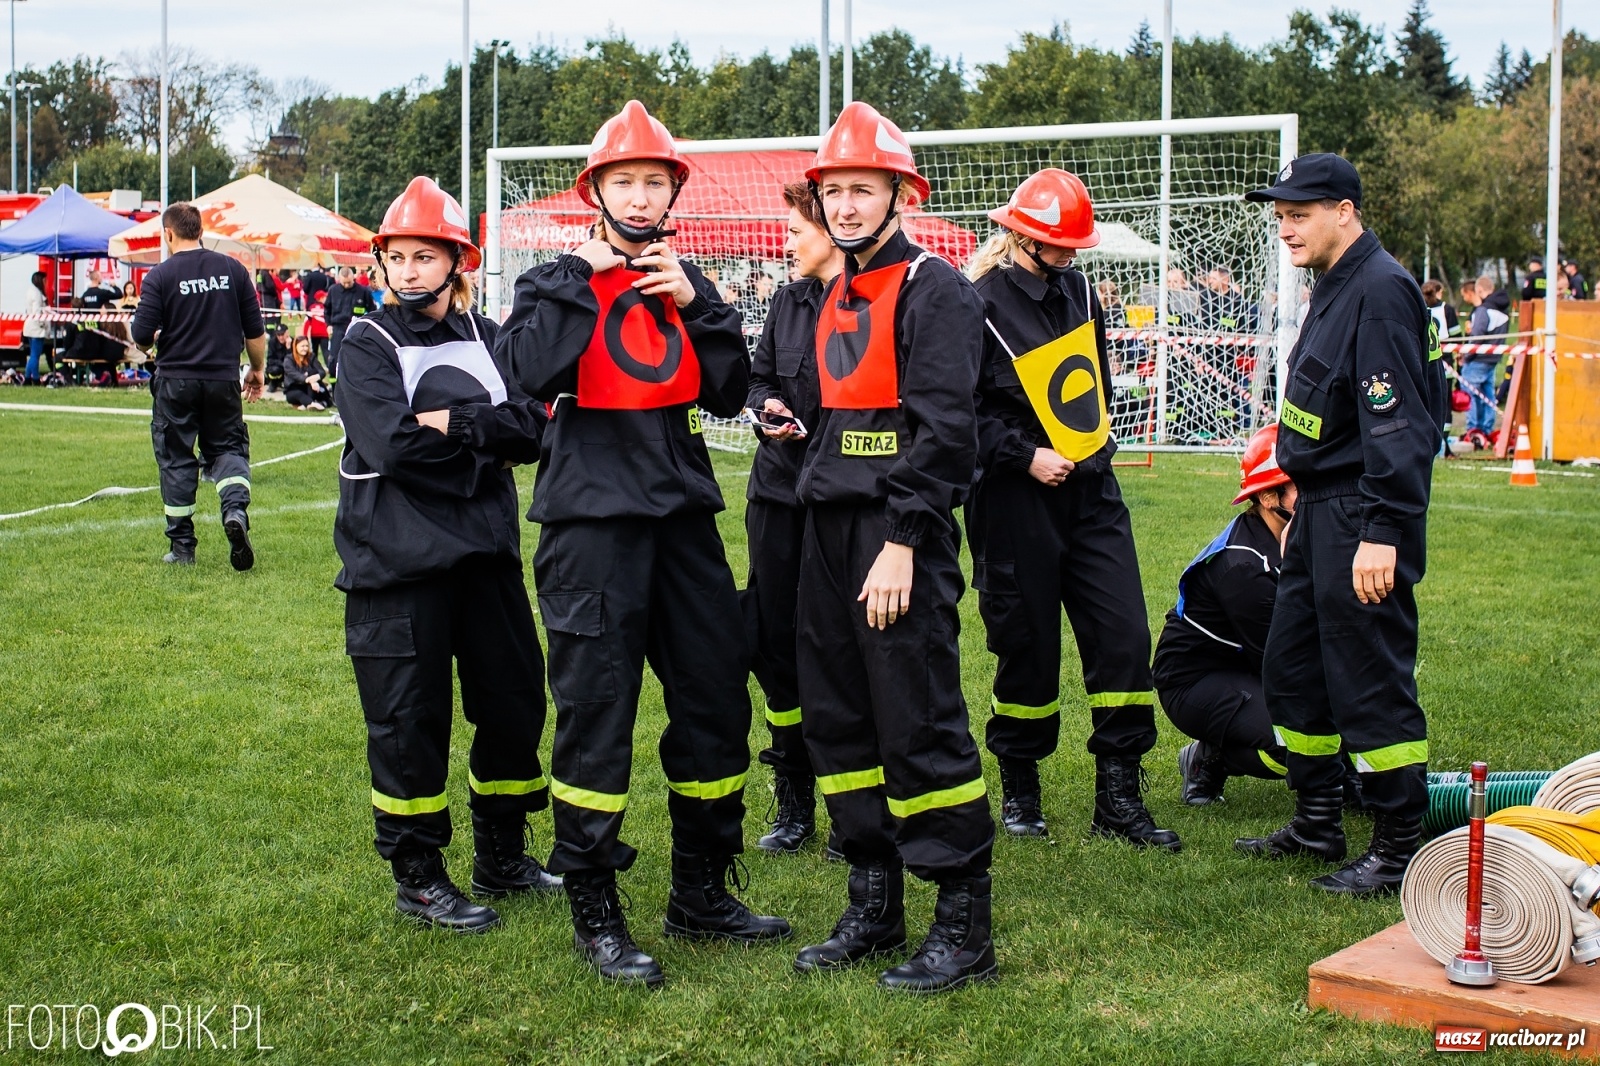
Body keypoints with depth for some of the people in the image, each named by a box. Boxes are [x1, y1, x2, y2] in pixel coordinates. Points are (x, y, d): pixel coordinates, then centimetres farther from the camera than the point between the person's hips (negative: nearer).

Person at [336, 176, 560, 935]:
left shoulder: (486, 338, 9)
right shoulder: (369, 345, -2)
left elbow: (531, 430, -6)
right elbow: (392, 445, -18)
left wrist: (451, 425, -18)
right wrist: (485, 434, -9)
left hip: (487, 554, 5)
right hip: (398, 562, -5)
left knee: (515, 702, 10)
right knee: (409, 720, 0)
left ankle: (501, 856, 28)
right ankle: (417, 876, 14)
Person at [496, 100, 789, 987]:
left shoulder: (682, 282, 14)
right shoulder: (558, 280, 1)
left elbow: (729, 392, 6)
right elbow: (532, 368, -19)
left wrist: (695, 303, -4)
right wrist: (582, 273, -14)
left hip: (682, 514, 5)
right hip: (592, 521, -5)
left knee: (716, 698, 10)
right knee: (596, 711, -3)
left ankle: (701, 891, 25)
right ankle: (594, 912, 9)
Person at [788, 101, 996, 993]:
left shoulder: (934, 289, -8)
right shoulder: (837, 297, 19)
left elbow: (942, 426, -15)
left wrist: (901, 543, -20)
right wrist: (822, 501, 16)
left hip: (902, 531, -9)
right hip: (831, 530, 9)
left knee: (921, 725, -7)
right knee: (838, 717, 11)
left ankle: (965, 927, 1)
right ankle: (875, 909, 22)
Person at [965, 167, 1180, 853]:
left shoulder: (1076, 288, 9)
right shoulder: (980, 306, -12)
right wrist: (1026, 456, -19)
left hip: (1091, 491, 6)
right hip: (1017, 504, -6)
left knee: (1123, 636, -1)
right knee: (1028, 646, 2)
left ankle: (1118, 796, 7)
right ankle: (1019, 790, 21)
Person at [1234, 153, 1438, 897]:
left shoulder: (1380, 292, -17)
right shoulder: (1332, 289, 15)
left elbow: (1398, 425, -23)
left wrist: (1381, 534, -27)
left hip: (1362, 522, -11)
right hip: (1319, 514, 11)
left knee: (1371, 683, -4)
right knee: (1292, 669, 17)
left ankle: (1399, 850, 6)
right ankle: (1318, 826, 30)